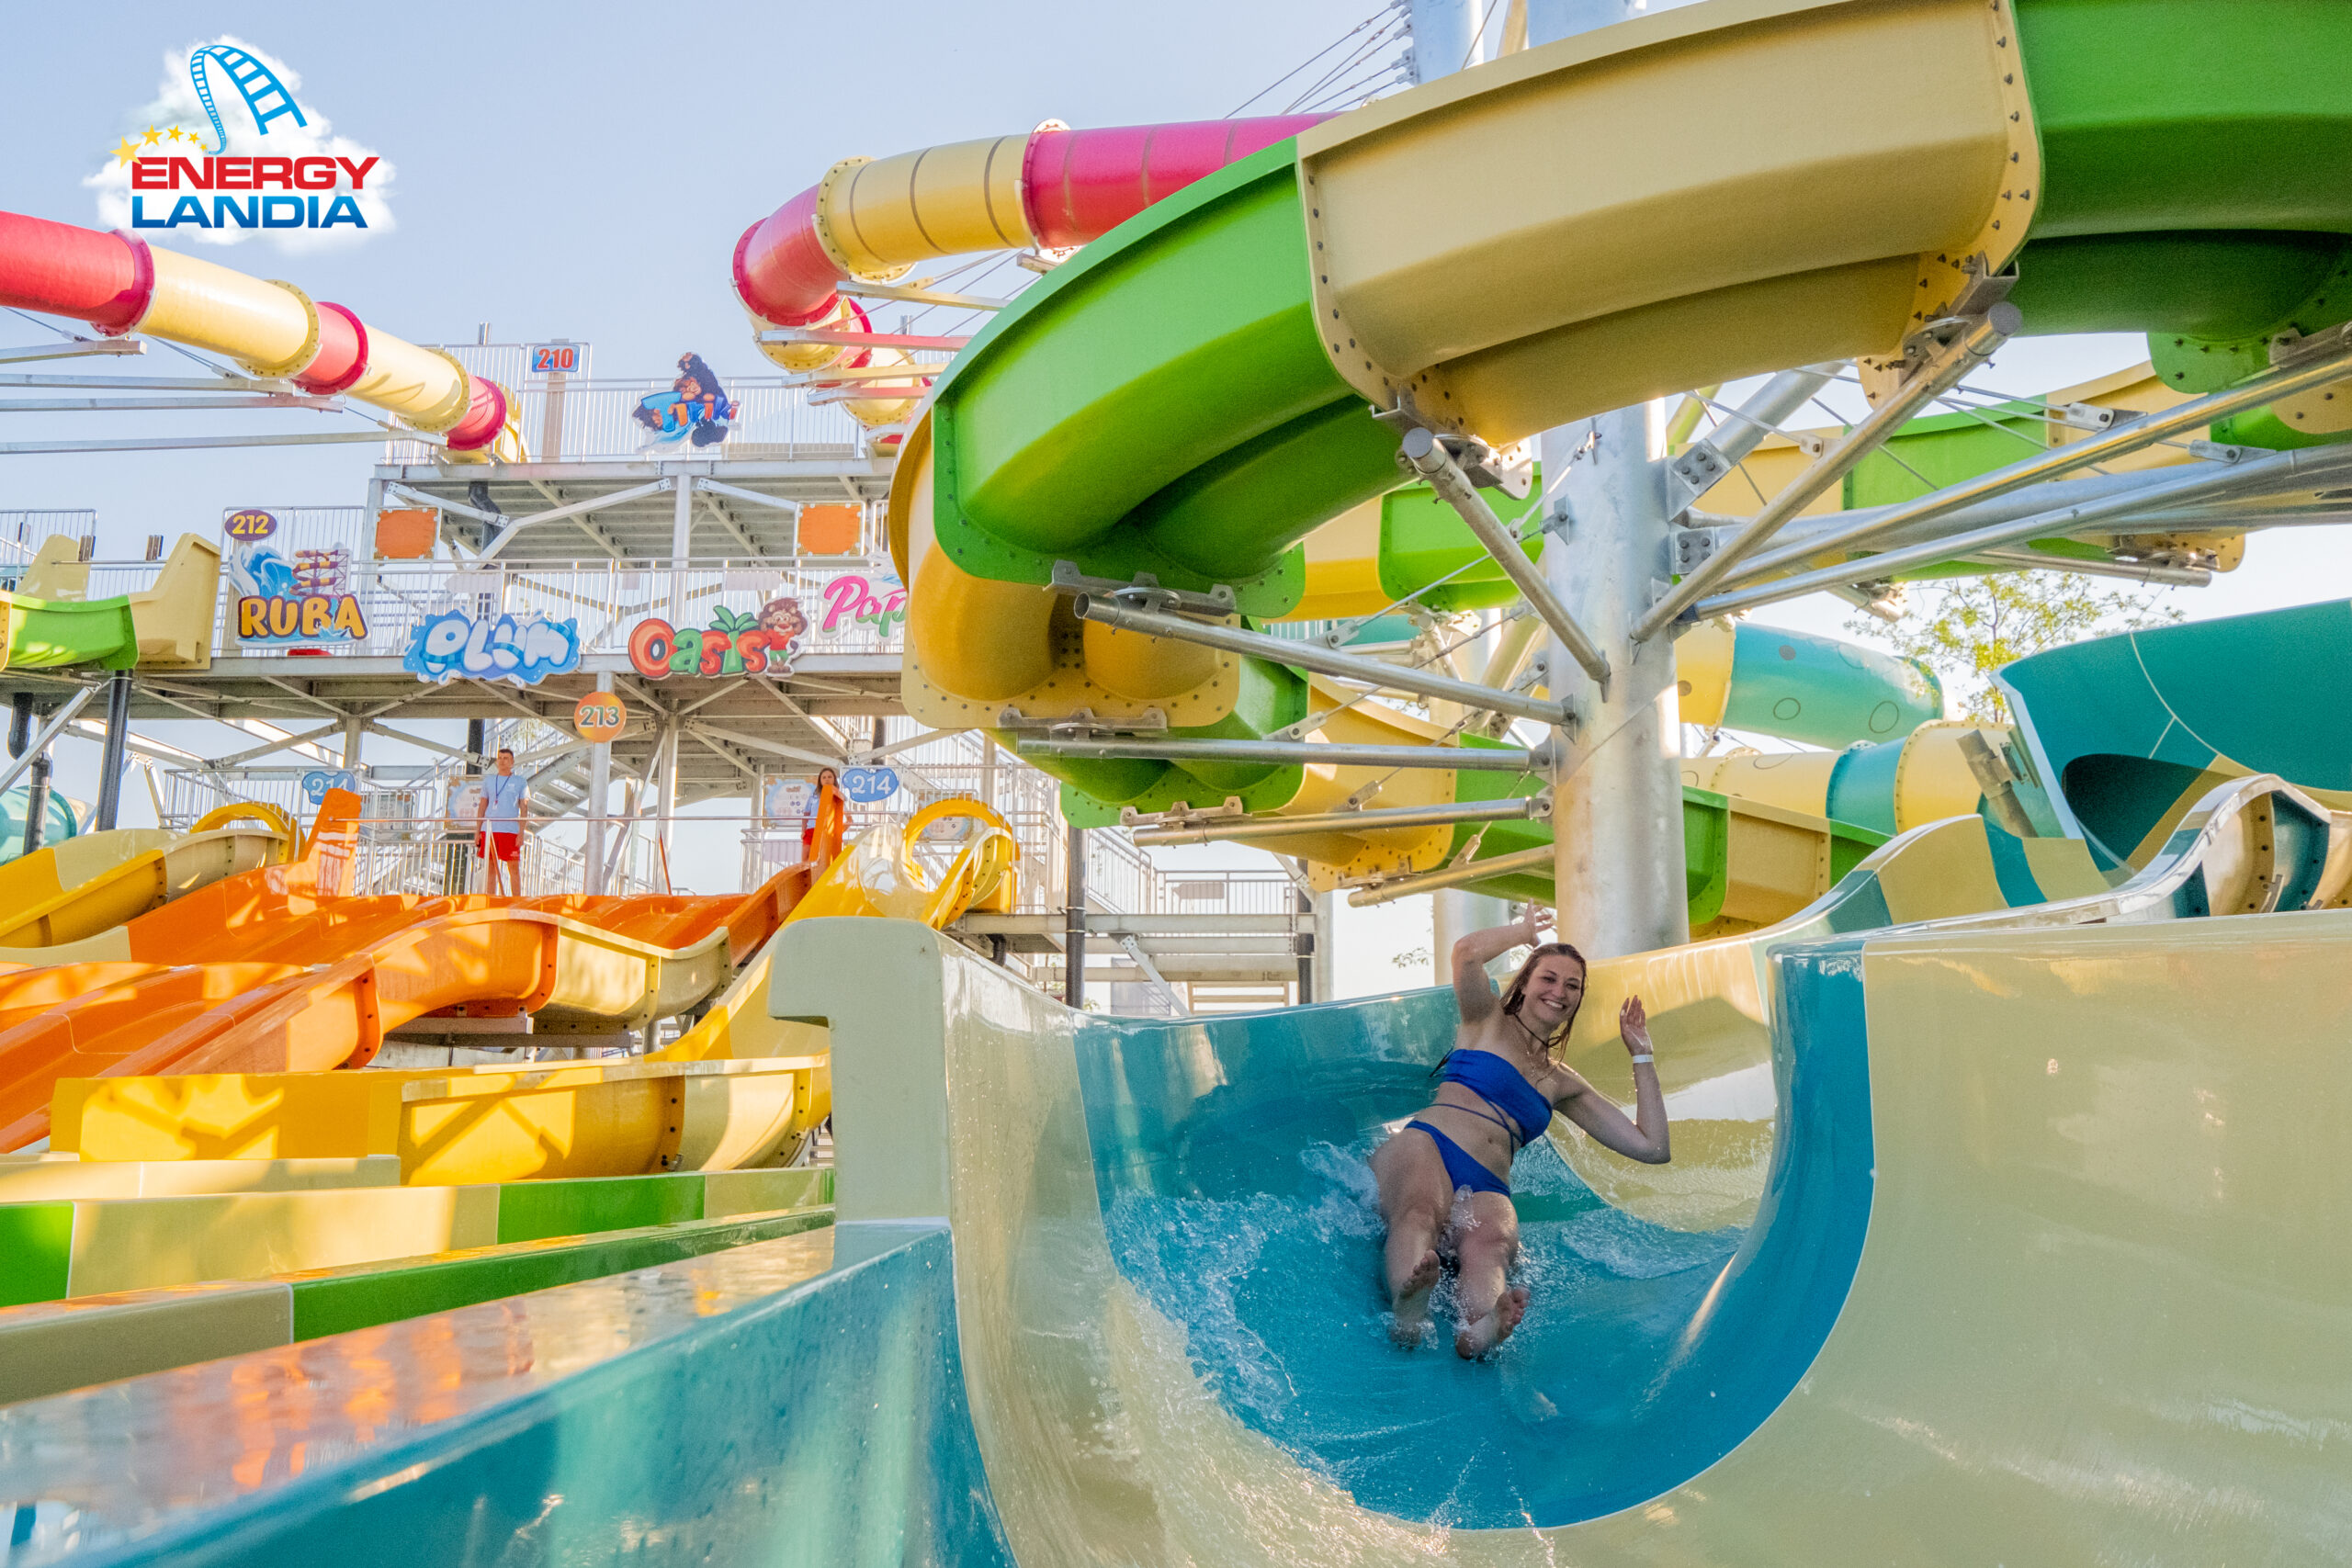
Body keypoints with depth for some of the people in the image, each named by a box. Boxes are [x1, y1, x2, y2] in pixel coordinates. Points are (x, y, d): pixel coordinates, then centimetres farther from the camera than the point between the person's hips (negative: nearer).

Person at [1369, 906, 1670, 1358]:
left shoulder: (1564, 1085, 31)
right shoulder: (1487, 1021, 20)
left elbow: (1653, 1148, 27)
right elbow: (1468, 952, -3)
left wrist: (1641, 1056, 28)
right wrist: (1524, 930, 18)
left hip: (1487, 1192, 3)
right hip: (1424, 1150, -3)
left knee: (1488, 1243, -37)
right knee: (1421, 1210, -41)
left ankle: (1481, 1330, -71)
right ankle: (1408, 1311, -73)